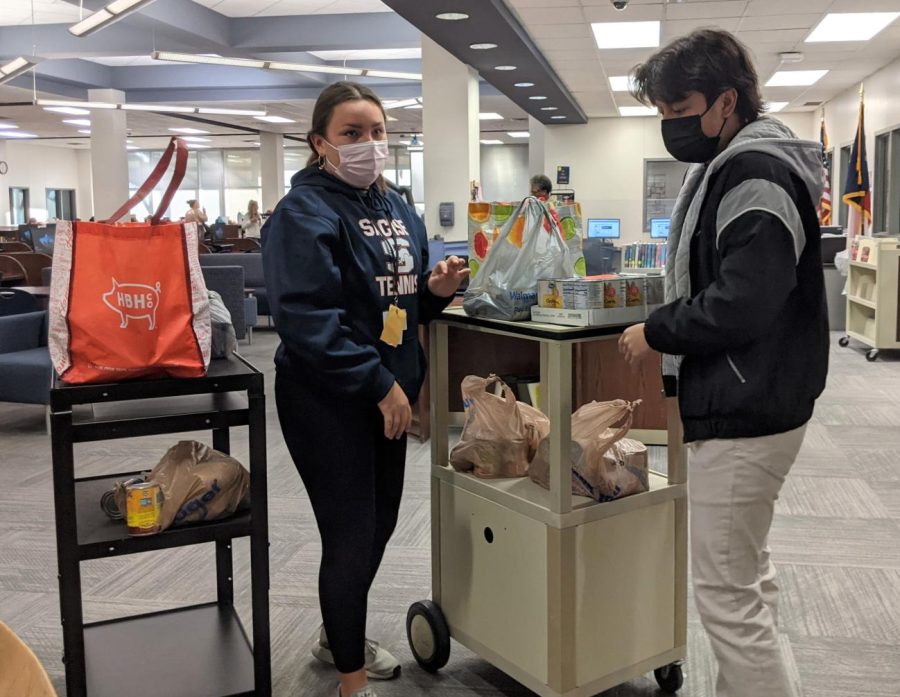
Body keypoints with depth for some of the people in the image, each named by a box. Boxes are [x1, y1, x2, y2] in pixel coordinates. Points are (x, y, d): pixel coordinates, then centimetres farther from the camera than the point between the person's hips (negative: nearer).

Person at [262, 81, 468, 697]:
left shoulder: (398, 210, 11)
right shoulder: (305, 213, -14)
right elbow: (307, 315, -25)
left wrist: (435, 289, -4)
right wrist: (380, 384, -24)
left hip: (388, 391, 8)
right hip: (327, 399, -8)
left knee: (380, 523, 18)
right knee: (351, 535, -2)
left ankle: (339, 637, 42)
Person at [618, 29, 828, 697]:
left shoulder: (757, 174, -18)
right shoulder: (731, 165, 15)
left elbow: (742, 303, -26)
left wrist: (656, 333, -12)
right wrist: (668, 329, 7)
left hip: (745, 413, -11)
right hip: (745, 404, 11)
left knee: (726, 593, -3)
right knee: (749, 575, 20)